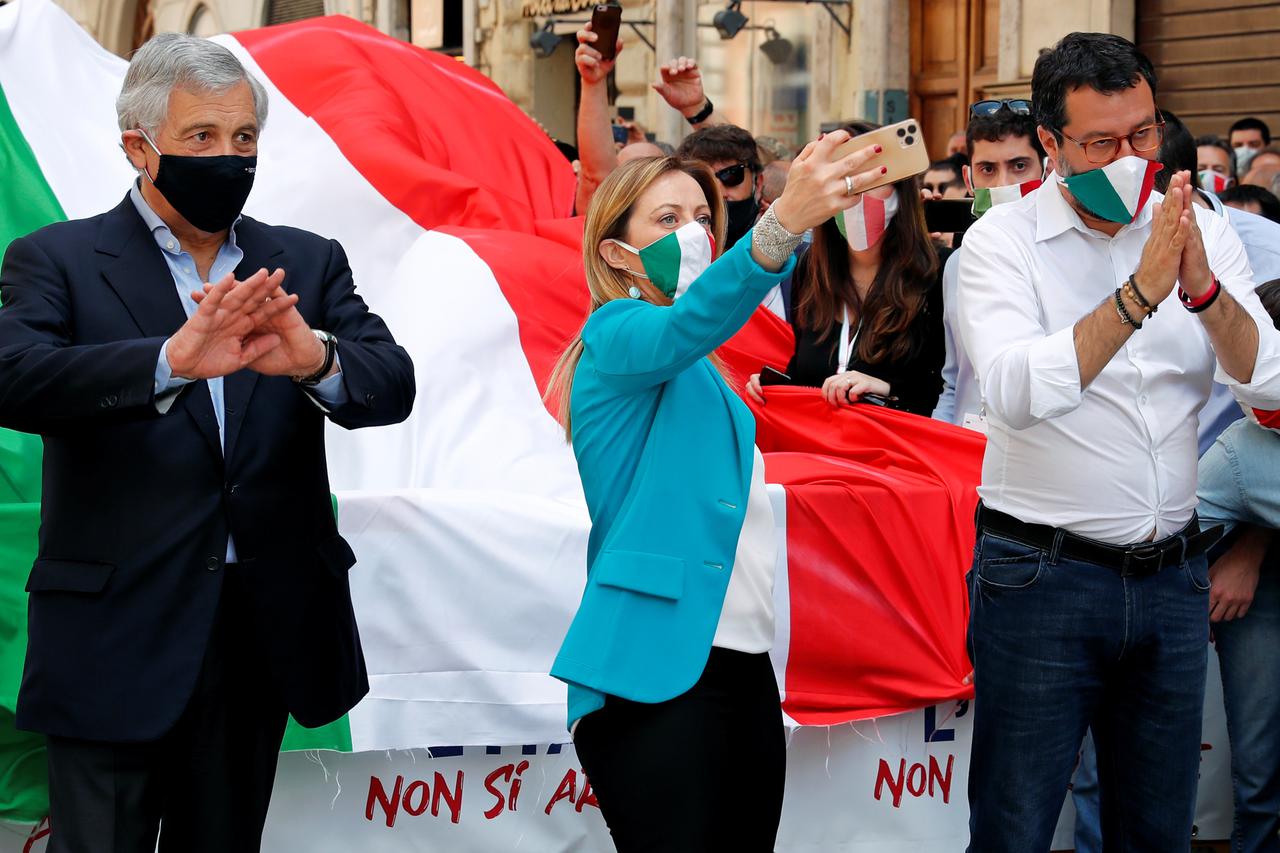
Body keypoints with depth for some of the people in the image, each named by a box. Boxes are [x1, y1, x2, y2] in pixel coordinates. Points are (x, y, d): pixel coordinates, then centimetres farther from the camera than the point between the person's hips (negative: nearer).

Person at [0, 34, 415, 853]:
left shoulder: (308, 264, 10)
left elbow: (393, 386, -4)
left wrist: (317, 360, -28)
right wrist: (171, 361, -34)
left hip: (263, 629, 4)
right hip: (117, 639, -3)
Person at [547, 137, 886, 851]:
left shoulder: (699, 371, 23)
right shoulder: (617, 336, -3)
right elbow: (693, 320, -27)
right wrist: (783, 224, -42)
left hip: (742, 670, 8)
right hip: (659, 673, -8)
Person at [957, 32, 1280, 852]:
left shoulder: (1204, 231, 5)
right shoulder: (1002, 242, -7)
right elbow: (1017, 392, -23)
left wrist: (1204, 288, -21)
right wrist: (1140, 292, -28)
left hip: (1172, 573, 4)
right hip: (1042, 571, -4)